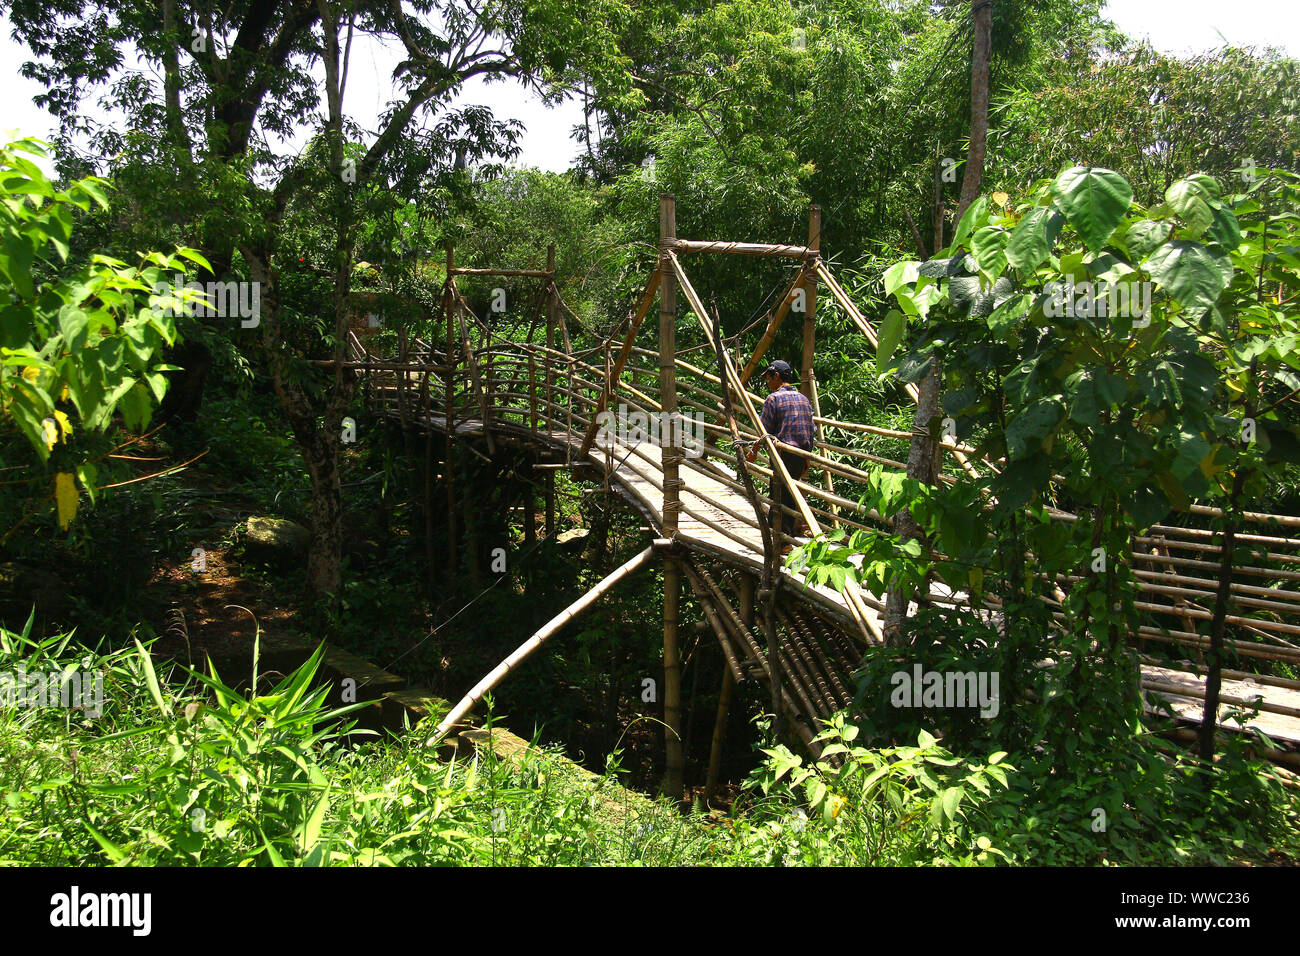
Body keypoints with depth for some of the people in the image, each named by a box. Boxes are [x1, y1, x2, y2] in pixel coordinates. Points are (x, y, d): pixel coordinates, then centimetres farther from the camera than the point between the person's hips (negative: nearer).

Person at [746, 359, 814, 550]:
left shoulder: (774, 398, -6)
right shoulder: (804, 399, 14)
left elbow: (764, 429, -7)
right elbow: (810, 431, 15)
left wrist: (754, 451, 6)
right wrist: (807, 459, 21)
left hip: (783, 452, -7)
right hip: (801, 454, 7)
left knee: (779, 496, -1)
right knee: (790, 490, 22)